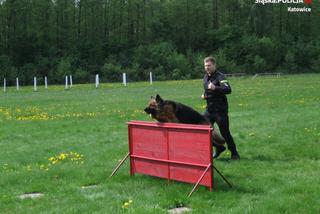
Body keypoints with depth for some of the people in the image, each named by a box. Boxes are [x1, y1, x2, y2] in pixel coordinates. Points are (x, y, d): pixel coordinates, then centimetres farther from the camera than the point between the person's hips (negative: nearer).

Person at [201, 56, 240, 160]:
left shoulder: (220, 76, -14)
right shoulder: (205, 77, 11)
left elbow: (228, 89, -30)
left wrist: (215, 88, -43)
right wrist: (205, 95, 7)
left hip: (220, 109, -7)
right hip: (209, 109, 7)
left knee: (225, 132, -2)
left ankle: (234, 152, 16)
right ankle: (218, 148, 22)